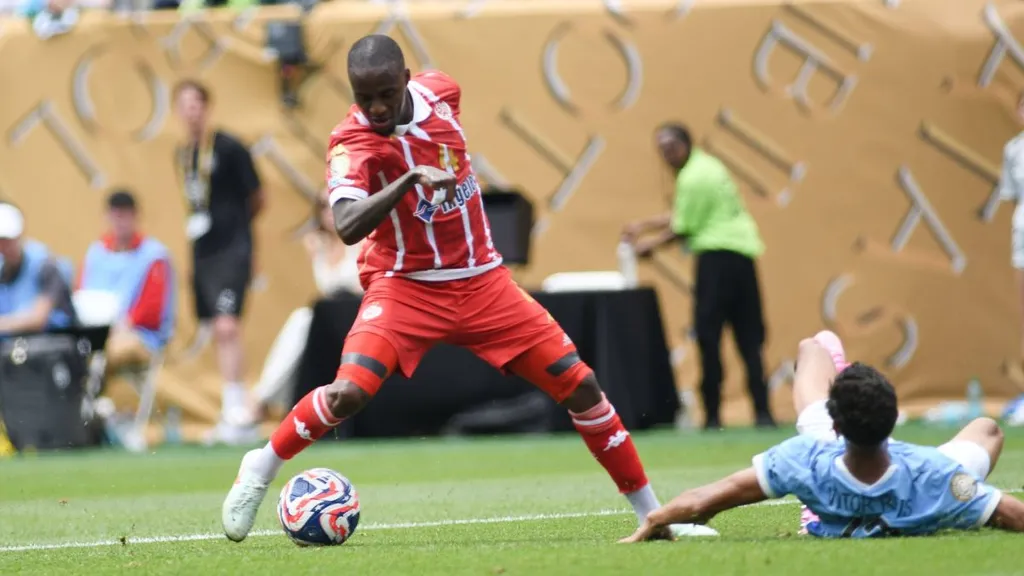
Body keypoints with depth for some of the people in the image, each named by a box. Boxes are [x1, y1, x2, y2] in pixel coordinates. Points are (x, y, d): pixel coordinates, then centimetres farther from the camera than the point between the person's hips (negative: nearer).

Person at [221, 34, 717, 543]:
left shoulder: (439, 93, -5)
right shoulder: (351, 145, -20)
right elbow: (347, 228, -37)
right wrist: (409, 179, -47)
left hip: (484, 284, 4)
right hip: (406, 287, -4)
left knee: (580, 385, -1)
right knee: (348, 392, -26)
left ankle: (652, 512, 11)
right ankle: (259, 471, 1)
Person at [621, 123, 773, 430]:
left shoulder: (693, 177, -10)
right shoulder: (708, 166, 19)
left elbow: (684, 229, -6)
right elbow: (685, 217, 22)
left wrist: (650, 243, 8)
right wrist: (642, 226, 19)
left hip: (718, 254, -9)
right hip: (743, 252, 9)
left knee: (708, 335, -5)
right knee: (749, 338, 5)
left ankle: (713, 414, -6)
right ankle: (762, 410, 0)